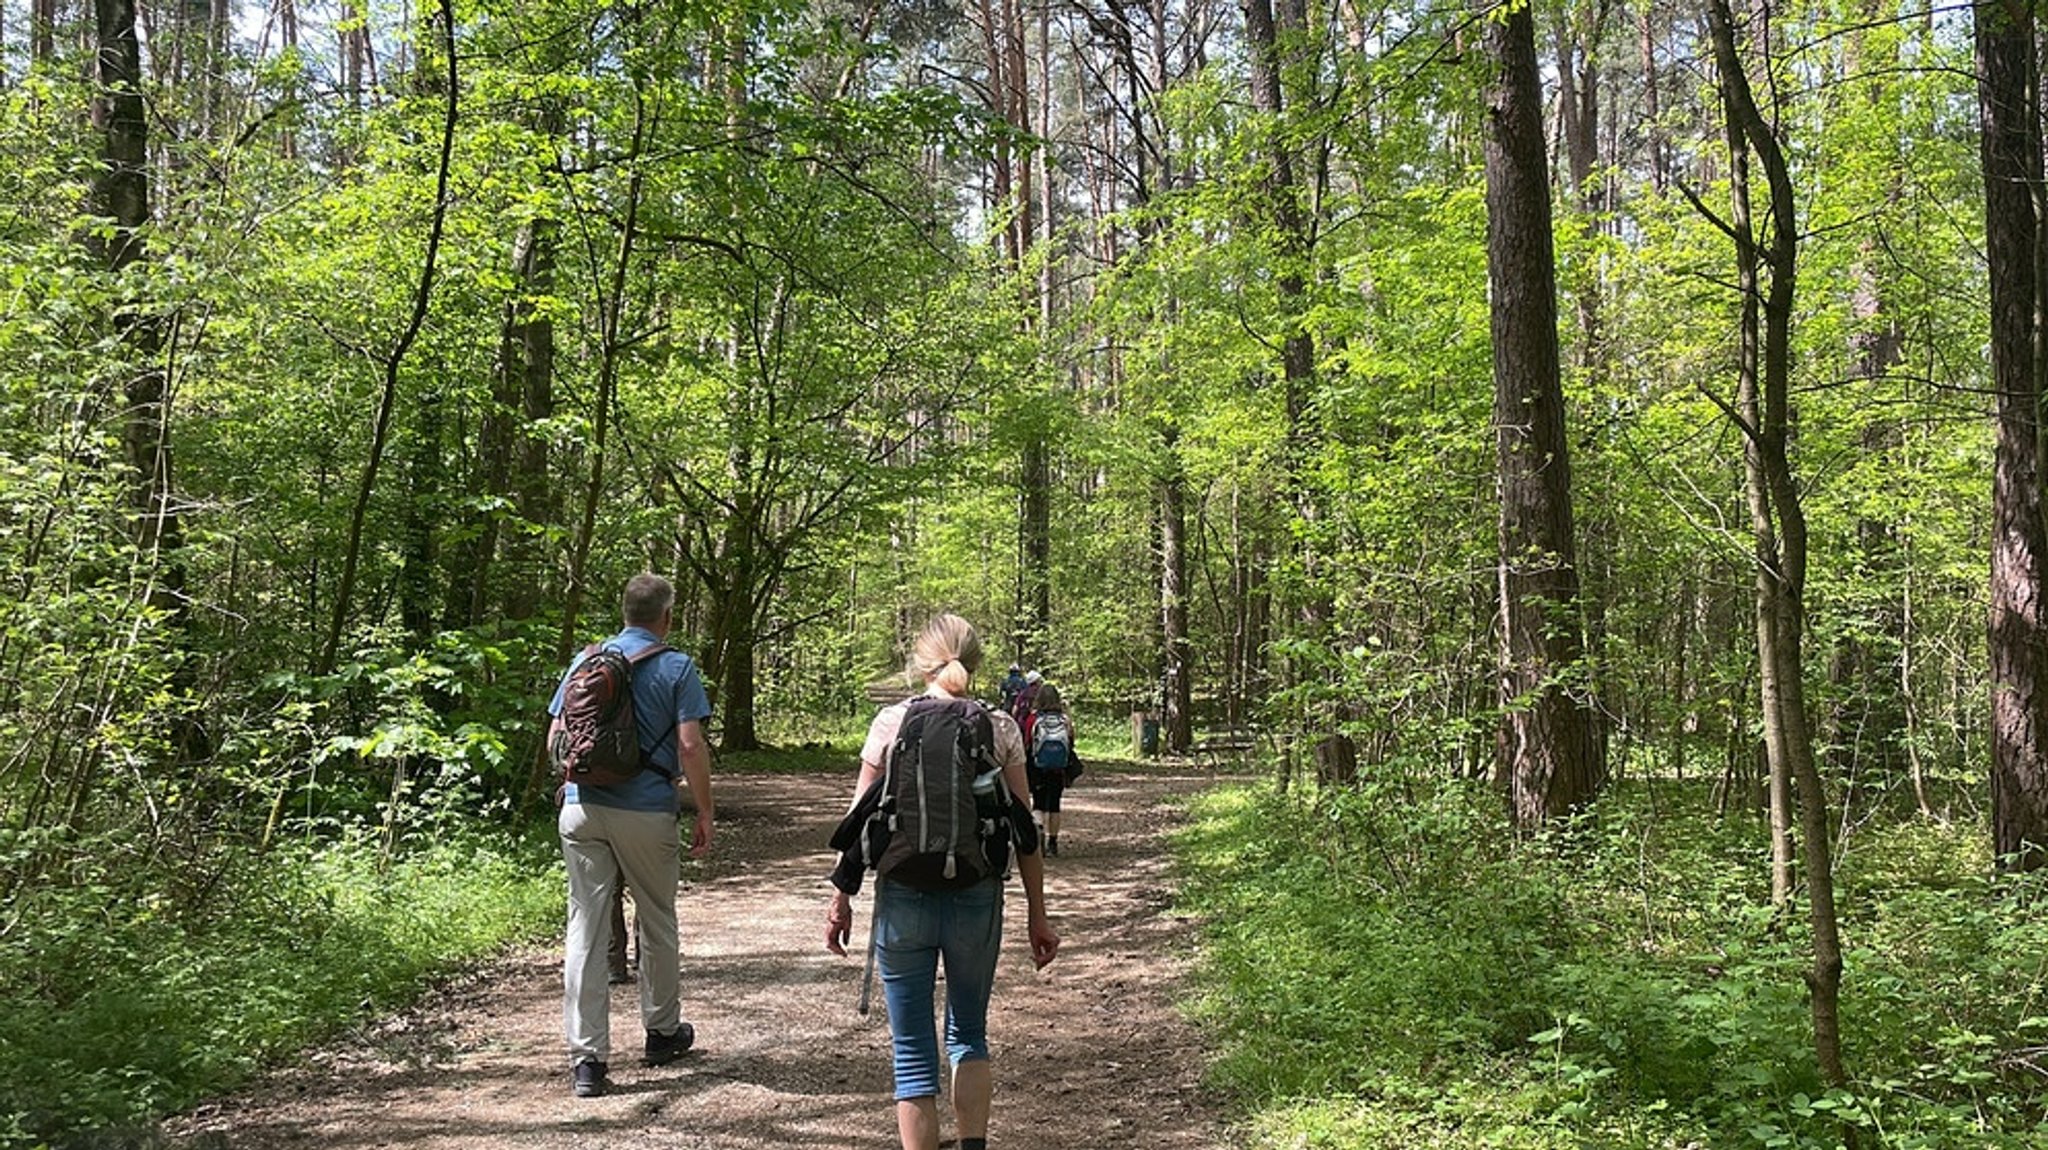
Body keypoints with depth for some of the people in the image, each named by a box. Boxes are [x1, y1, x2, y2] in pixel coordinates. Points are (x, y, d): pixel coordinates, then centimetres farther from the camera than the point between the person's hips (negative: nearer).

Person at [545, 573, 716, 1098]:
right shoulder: (676, 667, -4)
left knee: (585, 930, 3)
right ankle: (662, 1031, 31)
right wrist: (705, 814, -2)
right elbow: (690, 746, -10)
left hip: (582, 807, 3)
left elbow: (555, 737, 12)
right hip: (646, 812, -3)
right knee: (657, 923, 16)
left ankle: (587, 1057, 1)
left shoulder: (585, 659, 9)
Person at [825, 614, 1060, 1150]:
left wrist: (840, 899, 7)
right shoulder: (1000, 728, 0)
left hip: (904, 899, -1)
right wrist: (1038, 913, 8)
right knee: (969, 1035, 22)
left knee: (913, 1051, 8)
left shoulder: (892, 723, -2)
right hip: (977, 899, 1)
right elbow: (1023, 829, 1)